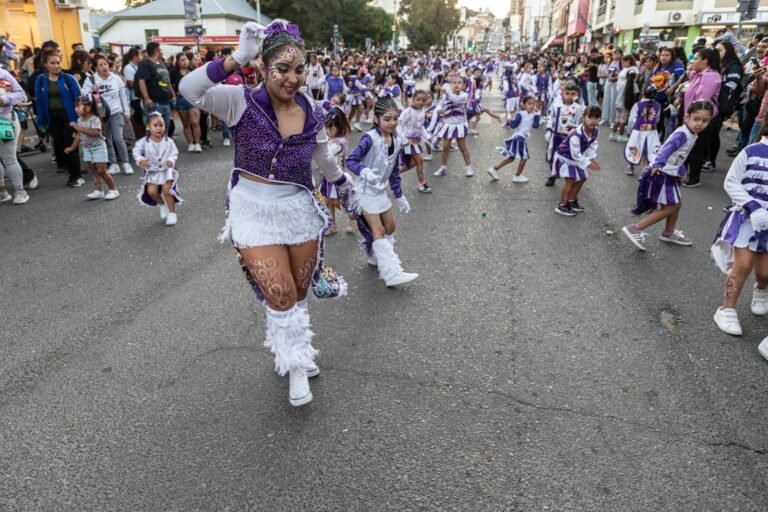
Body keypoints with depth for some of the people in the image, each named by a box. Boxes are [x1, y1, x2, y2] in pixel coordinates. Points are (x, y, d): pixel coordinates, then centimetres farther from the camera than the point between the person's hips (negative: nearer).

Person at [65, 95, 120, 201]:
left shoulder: (94, 119, -18)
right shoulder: (79, 120, 5)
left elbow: (95, 133, -33)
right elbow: (79, 135, 12)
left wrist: (79, 128, -35)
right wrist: (72, 147, 12)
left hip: (98, 147, -7)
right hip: (87, 149, 7)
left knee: (101, 171, -6)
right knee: (94, 171, 9)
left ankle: (113, 190, 6)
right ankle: (98, 191, 13)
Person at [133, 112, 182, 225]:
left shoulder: (169, 141, -8)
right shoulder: (144, 142, -8)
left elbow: (174, 153, -7)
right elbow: (136, 151, -12)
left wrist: (171, 161, -29)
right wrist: (140, 160, -33)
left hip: (167, 170, -1)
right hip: (152, 172, 1)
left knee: (166, 189, -17)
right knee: (151, 191, -14)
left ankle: (172, 213, 2)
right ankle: (162, 205, 19)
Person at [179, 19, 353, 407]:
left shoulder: (313, 114, -3)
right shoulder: (242, 102, -14)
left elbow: (323, 157, 16)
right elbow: (189, 90, -31)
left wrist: (341, 180, 33)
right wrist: (237, 58, -38)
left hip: (300, 209, 4)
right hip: (255, 211, -3)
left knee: (299, 292, 14)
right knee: (279, 292, -7)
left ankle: (290, 352, 39)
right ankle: (296, 366, 16)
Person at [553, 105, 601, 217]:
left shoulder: (595, 131, -14)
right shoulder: (576, 135, -38)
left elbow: (592, 145, 2)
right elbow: (576, 154, -32)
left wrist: (592, 159, -9)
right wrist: (588, 163, -27)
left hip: (576, 158, 9)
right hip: (564, 157, -9)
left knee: (582, 178, 15)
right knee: (570, 180, -15)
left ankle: (571, 201, 32)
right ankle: (561, 206, -3)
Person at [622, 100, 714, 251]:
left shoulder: (692, 135, 11)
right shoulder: (682, 134, -20)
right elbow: (667, 148, -37)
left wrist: (682, 171, 40)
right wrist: (658, 164, -54)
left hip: (669, 174, 10)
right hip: (660, 174, -10)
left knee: (676, 204, 20)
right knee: (669, 208, -7)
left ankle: (669, 233, 40)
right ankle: (635, 229, -5)